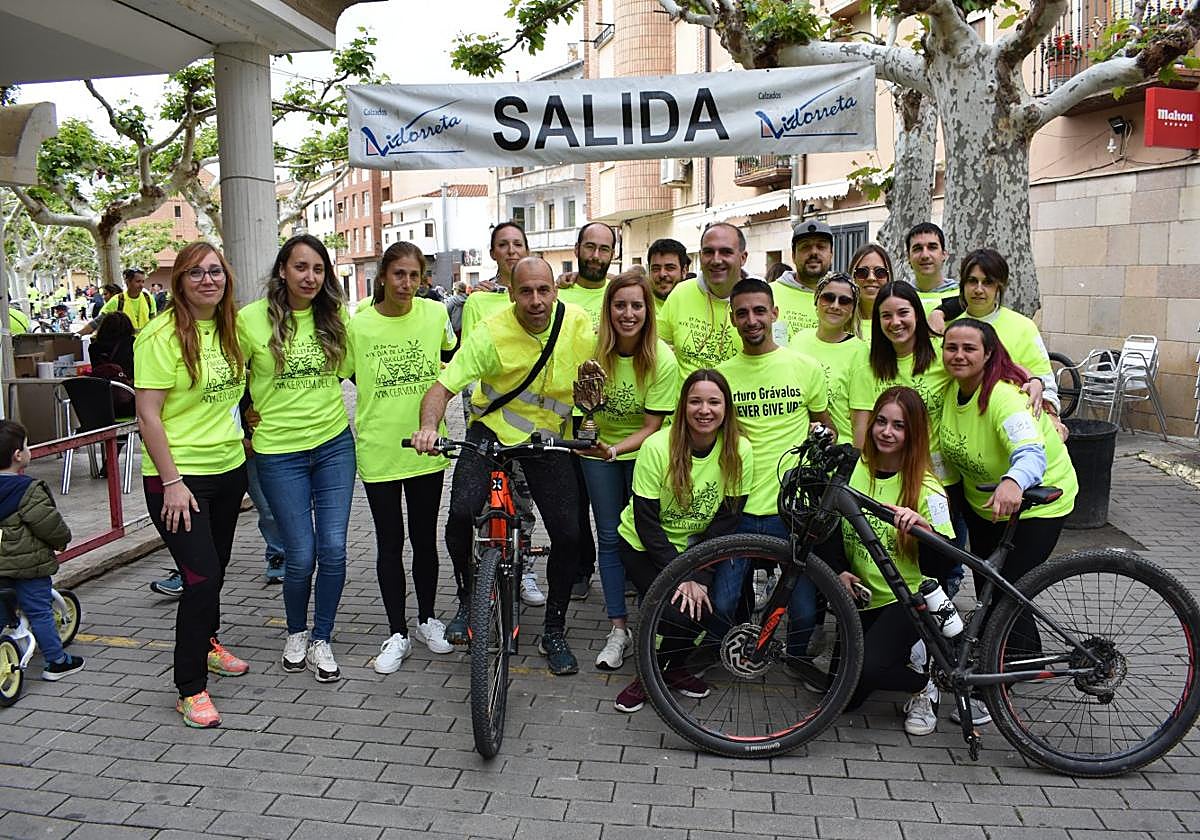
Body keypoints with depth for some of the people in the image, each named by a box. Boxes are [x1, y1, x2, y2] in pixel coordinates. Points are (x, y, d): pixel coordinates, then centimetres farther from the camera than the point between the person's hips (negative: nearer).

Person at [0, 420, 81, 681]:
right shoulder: (29, 490, -20)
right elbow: (49, 524, -18)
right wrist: (62, 540, 2)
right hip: (28, 563, -7)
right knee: (40, 612, 2)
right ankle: (56, 662, 12)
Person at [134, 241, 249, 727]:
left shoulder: (229, 330, 6)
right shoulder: (161, 336, -15)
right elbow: (148, 416, -17)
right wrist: (172, 482, -19)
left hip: (229, 468, 7)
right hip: (179, 476, -7)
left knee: (216, 568, 19)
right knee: (202, 577, -10)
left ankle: (206, 644, 43)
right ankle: (190, 688, 4)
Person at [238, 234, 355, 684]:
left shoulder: (334, 317, 2)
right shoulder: (252, 319, -7)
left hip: (334, 444, 3)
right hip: (279, 451, -2)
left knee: (333, 549, 0)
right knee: (301, 556, -1)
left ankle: (321, 640, 20)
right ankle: (296, 633, 28)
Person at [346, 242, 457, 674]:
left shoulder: (435, 313, -2)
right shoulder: (358, 325, -7)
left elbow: (454, 354, 18)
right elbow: (339, 376, 4)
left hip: (425, 447, 2)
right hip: (378, 449, -1)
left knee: (425, 538, 13)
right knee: (390, 543, 7)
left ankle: (427, 620, 32)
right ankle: (397, 633, 21)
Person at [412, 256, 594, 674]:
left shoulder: (578, 323, -9)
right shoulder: (491, 333, -18)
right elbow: (442, 387, -20)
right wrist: (429, 426, -39)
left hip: (549, 439, 2)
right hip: (492, 430, -2)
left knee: (568, 534, -7)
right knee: (461, 512, -26)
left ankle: (554, 632, 15)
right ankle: (468, 601, 3)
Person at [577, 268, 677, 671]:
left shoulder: (662, 359, -21)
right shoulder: (593, 347, -17)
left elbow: (652, 426, -18)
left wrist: (616, 449, -33)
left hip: (641, 451, -1)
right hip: (597, 447, 1)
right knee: (610, 537, 3)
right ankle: (618, 630, 11)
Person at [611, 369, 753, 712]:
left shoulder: (739, 452, -14)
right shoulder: (658, 447, -22)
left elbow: (726, 522, -11)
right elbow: (646, 523, -19)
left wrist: (699, 577, -19)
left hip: (695, 545, 3)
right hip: (643, 545, -3)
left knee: (709, 605, -18)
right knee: (678, 611, -22)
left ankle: (671, 667, 10)